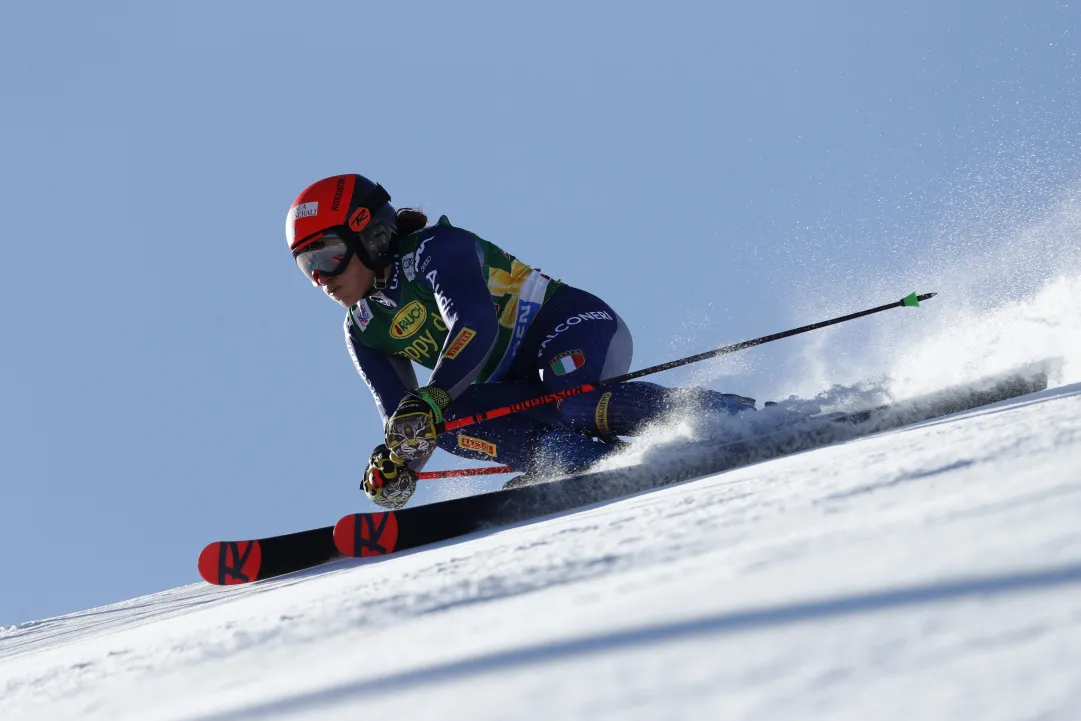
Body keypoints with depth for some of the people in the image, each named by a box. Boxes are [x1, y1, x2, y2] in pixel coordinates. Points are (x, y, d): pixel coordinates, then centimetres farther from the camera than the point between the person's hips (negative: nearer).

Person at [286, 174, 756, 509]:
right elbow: (401, 416, 7)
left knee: (574, 403, -38)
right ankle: (610, 467, -30)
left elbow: (476, 326, -29)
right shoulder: (362, 330, 11)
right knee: (447, 423, -21)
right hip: (521, 386, 7)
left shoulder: (434, 248, -12)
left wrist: (431, 399, -41)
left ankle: (746, 419, -34)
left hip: (574, 326, -7)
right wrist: (394, 462, -16)